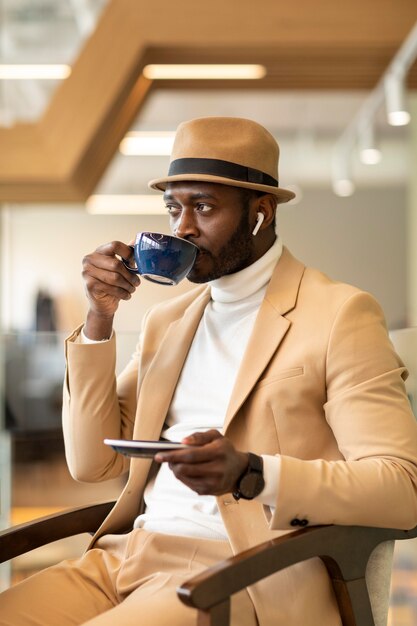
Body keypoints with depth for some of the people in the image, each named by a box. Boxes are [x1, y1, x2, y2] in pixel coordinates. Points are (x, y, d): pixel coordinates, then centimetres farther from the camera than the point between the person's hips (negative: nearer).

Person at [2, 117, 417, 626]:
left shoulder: (339, 315, -2)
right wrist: (99, 319, 4)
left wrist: (252, 473, -26)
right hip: (130, 556, 6)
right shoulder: (167, 321, 18)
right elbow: (93, 463, 14)